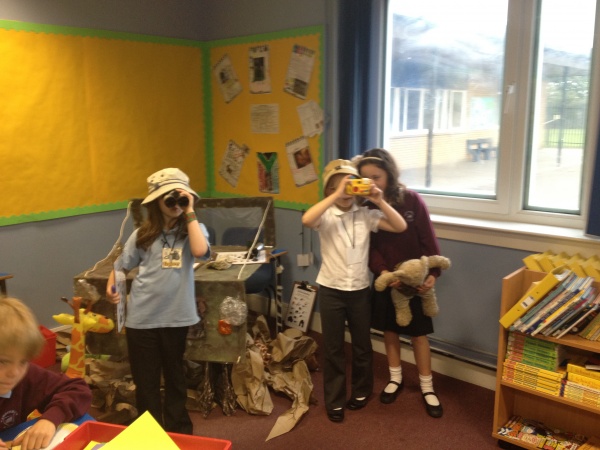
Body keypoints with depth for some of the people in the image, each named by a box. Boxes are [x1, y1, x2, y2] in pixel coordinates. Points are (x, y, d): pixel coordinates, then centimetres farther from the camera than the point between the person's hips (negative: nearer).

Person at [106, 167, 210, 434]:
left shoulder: (193, 229, -1)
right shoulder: (143, 234, 3)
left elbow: (200, 251, -24)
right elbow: (122, 266, 13)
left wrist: (190, 213, -17)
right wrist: (111, 286, -6)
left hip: (176, 316, -1)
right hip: (141, 317, 1)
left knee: (175, 376, 16)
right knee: (145, 381, 12)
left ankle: (179, 432, 34)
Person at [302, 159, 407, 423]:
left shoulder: (366, 215, -3)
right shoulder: (325, 216, -10)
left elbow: (400, 227, -7)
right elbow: (306, 220, -33)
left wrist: (380, 201, -19)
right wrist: (336, 195, -34)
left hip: (359, 289, 2)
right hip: (331, 290, -2)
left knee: (362, 344, 17)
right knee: (333, 347, 9)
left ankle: (361, 391, 39)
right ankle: (334, 401, 24)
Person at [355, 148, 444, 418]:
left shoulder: (412, 200, -12)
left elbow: (427, 240, -9)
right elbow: (370, 246, -8)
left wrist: (432, 273, -17)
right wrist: (382, 271, -24)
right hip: (384, 278, 3)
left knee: (418, 332, 7)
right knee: (389, 329, 15)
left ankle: (427, 387, 22)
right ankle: (395, 378, 35)